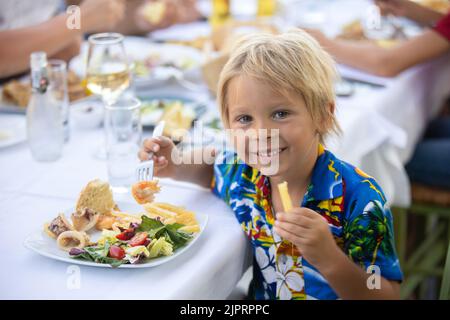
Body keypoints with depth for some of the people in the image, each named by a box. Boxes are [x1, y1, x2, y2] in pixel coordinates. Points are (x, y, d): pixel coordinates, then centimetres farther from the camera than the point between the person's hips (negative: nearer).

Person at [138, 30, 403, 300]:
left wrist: (330, 260, -35)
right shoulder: (240, 171, -9)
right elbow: (213, 164, 14)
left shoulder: (359, 200, -23)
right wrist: (177, 165, -5)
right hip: (258, 300, 4)